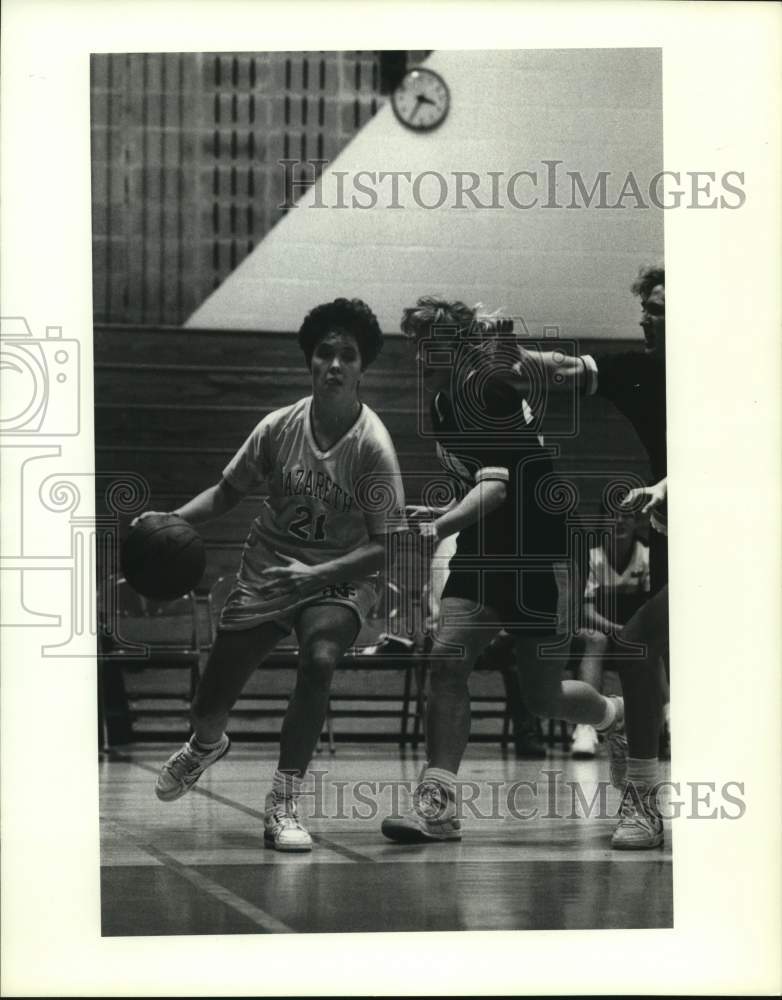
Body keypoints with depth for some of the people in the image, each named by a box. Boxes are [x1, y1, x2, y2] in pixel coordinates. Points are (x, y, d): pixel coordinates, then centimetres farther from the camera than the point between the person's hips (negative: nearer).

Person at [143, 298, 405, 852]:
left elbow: (386, 547, -18)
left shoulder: (372, 446, -19)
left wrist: (315, 574, -30)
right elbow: (228, 491, 6)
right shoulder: (280, 426, -9)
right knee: (209, 707, 3)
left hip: (340, 577, -3)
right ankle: (207, 744, 44)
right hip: (267, 570, 3)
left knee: (319, 659, -34)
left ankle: (284, 805, -21)